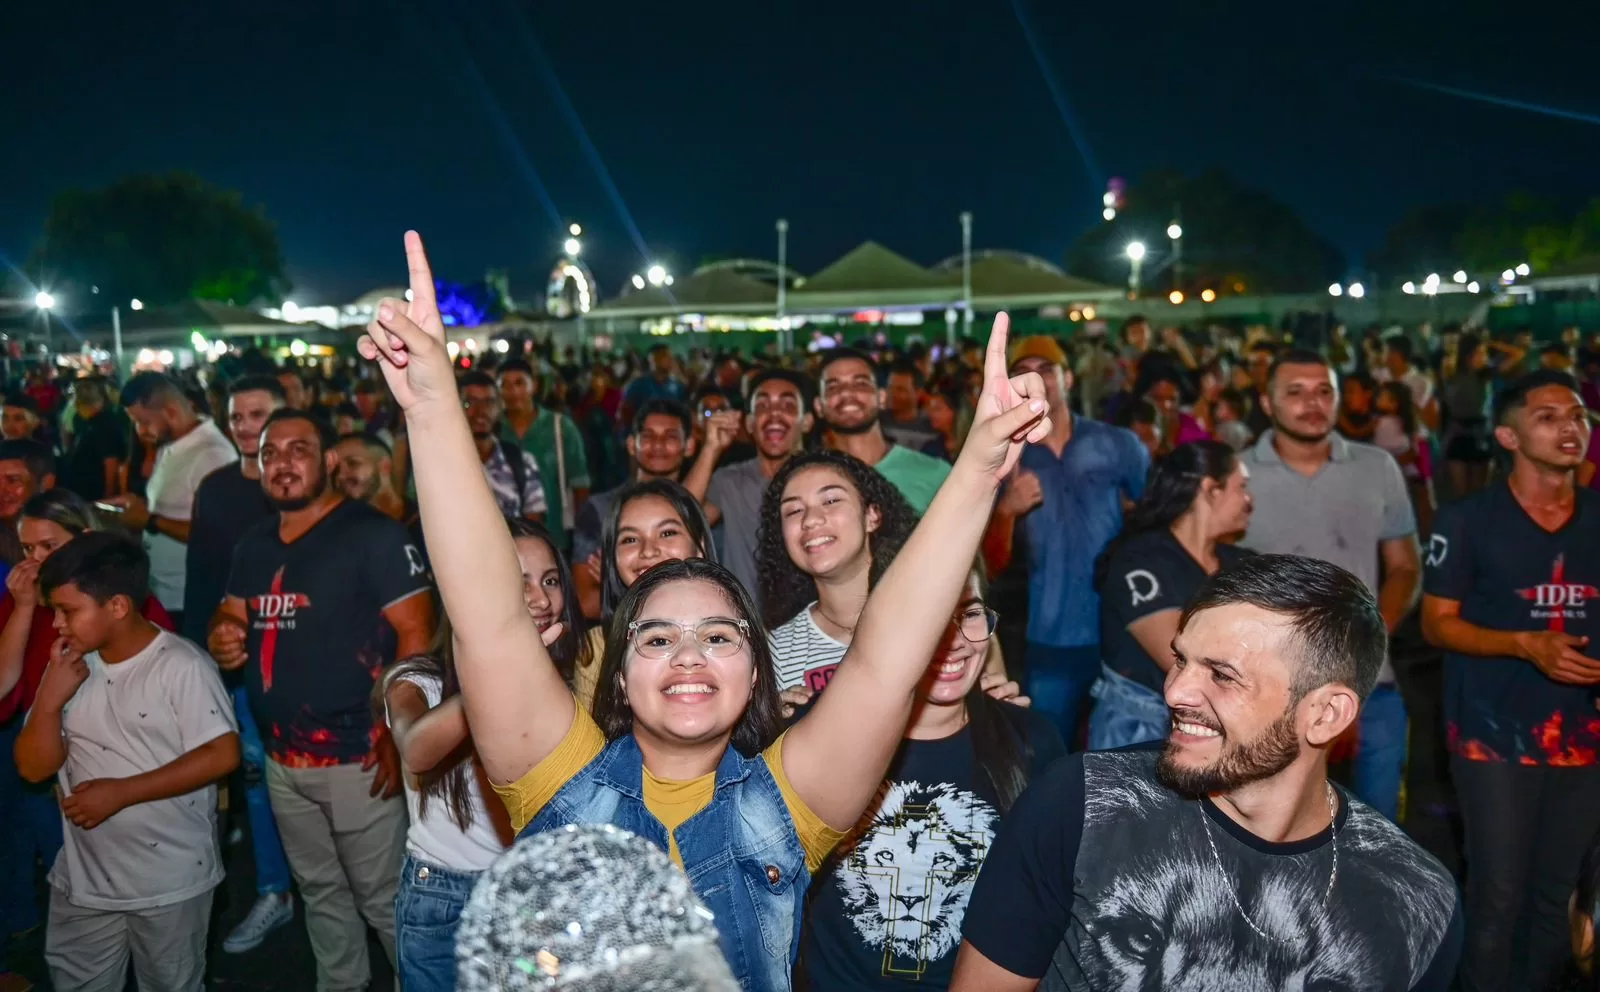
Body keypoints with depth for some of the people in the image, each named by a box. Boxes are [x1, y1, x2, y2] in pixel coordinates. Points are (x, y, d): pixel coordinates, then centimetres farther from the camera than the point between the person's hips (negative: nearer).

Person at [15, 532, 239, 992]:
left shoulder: (181, 665, -18)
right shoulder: (68, 665, 1)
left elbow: (221, 755, -21)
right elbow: (34, 768, 2)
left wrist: (121, 792, -21)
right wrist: (49, 700, -15)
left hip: (171, 882, -5)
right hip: (82, 878, 5)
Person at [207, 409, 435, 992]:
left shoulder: (373, 534, -14)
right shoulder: (254, 544, 9)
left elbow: (416, 635, -17)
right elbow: (230, 617, 21)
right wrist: (222, 637, -4)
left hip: (356, 756, -7)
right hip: (282, 757, 7)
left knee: (383, 897, 3)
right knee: (319, 891, 23)